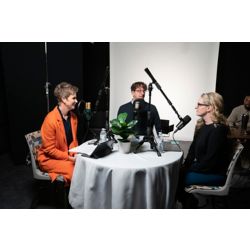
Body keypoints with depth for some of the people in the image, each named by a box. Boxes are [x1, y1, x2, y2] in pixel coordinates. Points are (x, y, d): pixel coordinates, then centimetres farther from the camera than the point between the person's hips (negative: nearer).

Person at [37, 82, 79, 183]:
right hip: (49, 158, -6)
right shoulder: (50, 120, -23)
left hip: (69, 155, 7)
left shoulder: (73, 117, 0)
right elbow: (49, 149, -18)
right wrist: (69, 158, -19)